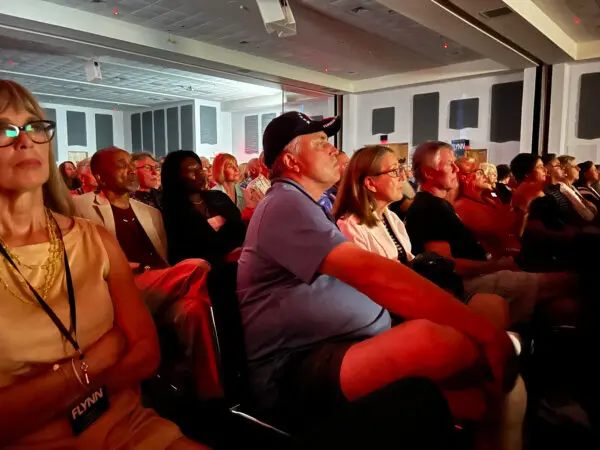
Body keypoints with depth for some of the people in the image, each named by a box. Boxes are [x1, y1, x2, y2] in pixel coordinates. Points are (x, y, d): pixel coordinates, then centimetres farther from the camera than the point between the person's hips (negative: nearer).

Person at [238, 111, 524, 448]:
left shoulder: (303, 205, 22)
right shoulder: (286, 203, -11)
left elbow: (367, 277, 16)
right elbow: (372, 274, -26)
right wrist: (484, 328, -24)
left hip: (330, 352, 9)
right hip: (292, 374, -9)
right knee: (430, 339, -35)